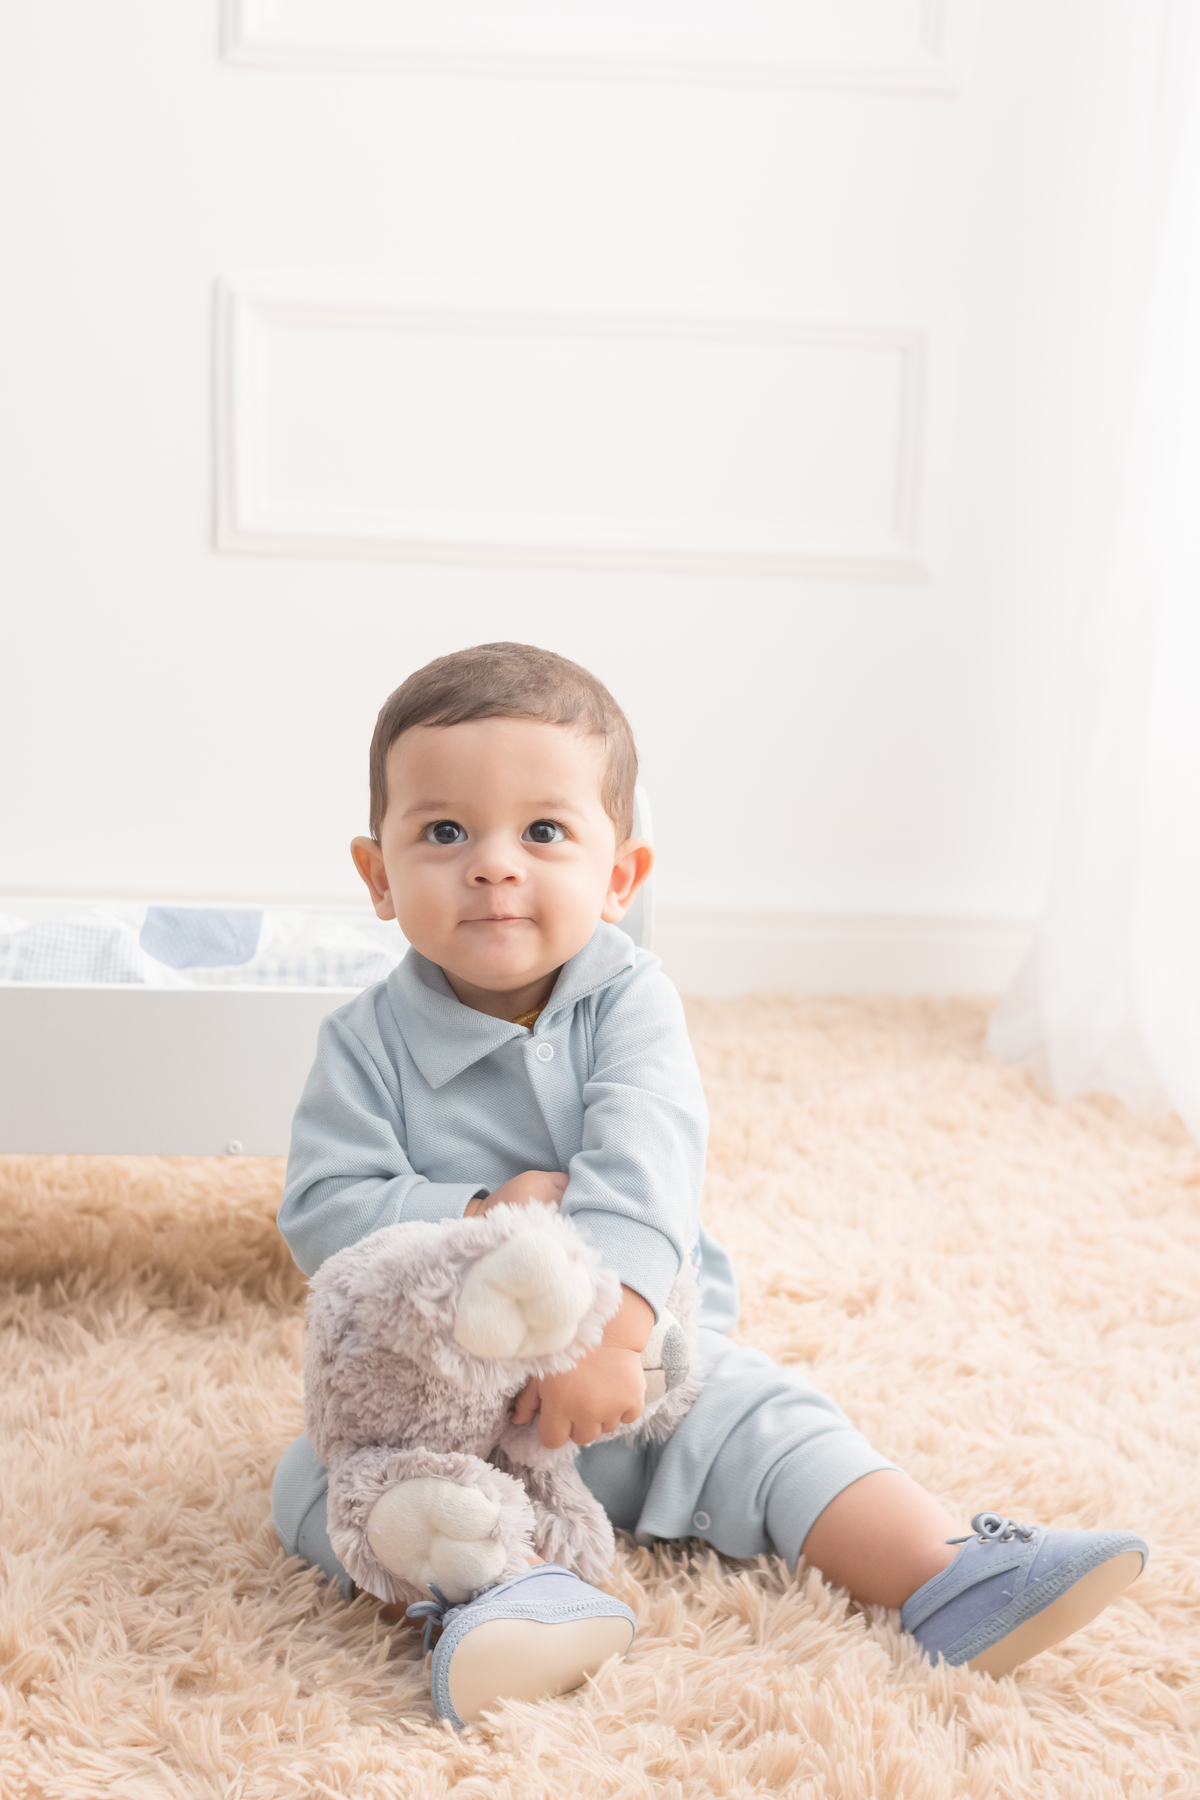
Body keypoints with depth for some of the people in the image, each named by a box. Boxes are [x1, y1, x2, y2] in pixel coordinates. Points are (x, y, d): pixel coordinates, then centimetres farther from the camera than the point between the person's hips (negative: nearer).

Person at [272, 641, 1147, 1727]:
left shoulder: (630, 1004, -11)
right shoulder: (368, 1043, -8)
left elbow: (640, 1169, -26)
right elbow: (325, 1210, -15)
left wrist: (608, 1323, -42)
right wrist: (485, 1217, -28)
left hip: (643, 1358, 1)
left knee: (765, 1414, -17)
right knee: (321, 1471, -22)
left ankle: (949, 1575, -19)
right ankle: (511, 1586, -39)